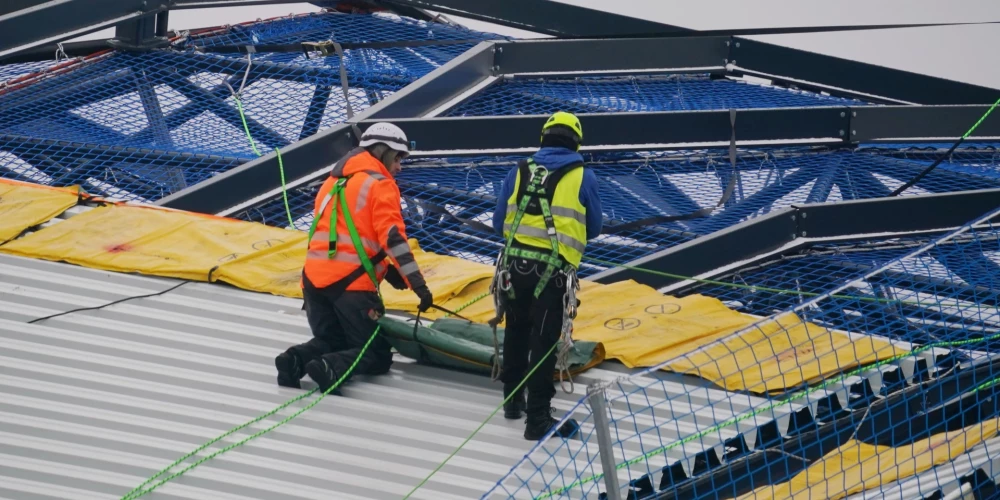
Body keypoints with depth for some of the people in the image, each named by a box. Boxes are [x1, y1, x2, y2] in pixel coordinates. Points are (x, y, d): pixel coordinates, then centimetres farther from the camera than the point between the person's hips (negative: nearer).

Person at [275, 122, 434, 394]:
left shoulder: (333, 181, 22)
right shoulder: (380, 184, -3)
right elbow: (392, 237, -14)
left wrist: (385, 269, 17)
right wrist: (418, 285, -15)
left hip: (315, 277, 7)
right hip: (351, 283, -7)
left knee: (330, 342, 23)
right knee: (377, 356, 3)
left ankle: (297, 359, -8)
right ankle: (332, 368, -26)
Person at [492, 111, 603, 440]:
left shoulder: (519, 172, 8)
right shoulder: (583, 177, 2)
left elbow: (499, 223, 12)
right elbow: (593, 228, 11)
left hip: (514, 264, 3)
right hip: (552, 270, -3)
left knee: (516, 332, 21)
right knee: (543, 341, -2)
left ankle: (513, 399, 34)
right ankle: (538, 418, -2)